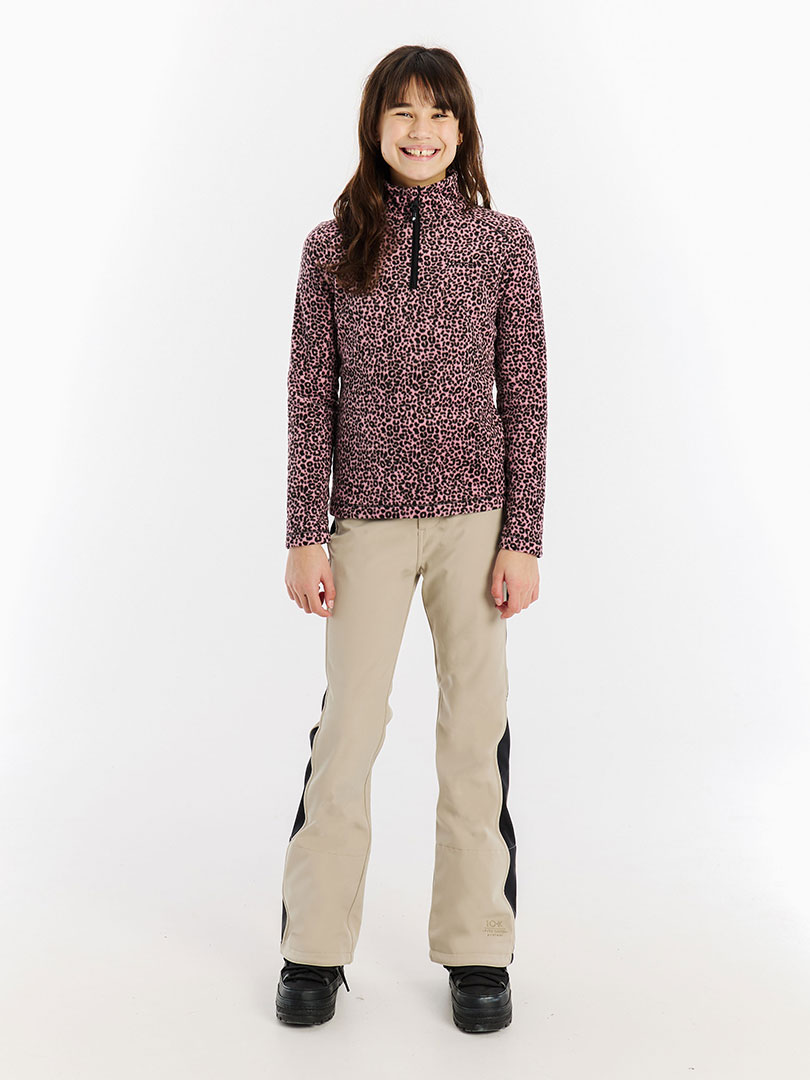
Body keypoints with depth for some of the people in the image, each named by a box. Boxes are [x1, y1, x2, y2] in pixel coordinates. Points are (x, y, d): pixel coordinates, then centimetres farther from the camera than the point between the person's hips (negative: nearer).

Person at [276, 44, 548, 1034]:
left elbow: (524, 398, 2)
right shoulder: (332, 246, 5)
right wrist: (305, 535, -2)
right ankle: (315, 949, 20)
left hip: (477, 516, 0)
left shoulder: (503, 243, 3)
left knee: (476, 729, 6)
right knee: (349, 729, 3)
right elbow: (311, 398, 3)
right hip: (368, 518, 0)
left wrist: (522, 538, -4)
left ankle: (477, 950, 20)